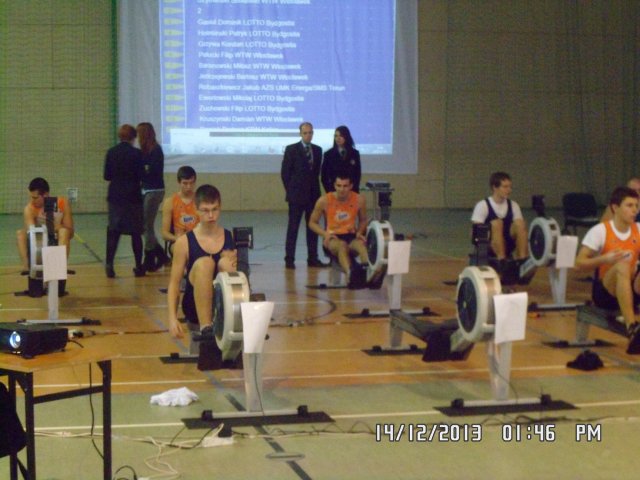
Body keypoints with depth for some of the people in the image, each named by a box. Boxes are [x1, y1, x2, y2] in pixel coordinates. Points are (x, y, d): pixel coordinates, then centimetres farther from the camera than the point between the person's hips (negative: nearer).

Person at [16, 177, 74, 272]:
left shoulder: (63, 204, -15)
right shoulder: (29, 208, -19)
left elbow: (70, 233, -13)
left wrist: (57, 227, -32)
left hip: (59, 243, -1)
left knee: (64, 231, -31)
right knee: (20, 233, -24)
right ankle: (26, 266, -36)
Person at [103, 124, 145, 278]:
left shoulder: (111, 152, 0)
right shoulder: (136, 153, -10)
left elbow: (107, 176, 4)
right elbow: (141, 176, -9)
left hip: (115, 196, 3)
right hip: (133, 196, -3)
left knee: (113, 231, 5)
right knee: (136, 232, 6)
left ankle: (109, 263, -10)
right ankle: (139, 267, 11)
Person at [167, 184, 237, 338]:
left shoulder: (231, 238, 4)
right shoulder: (184, 242, 0)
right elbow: (174, 283, 0)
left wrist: (234, 267, -17)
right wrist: (172, 318, -13)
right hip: (196, 307, -1)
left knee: (225, 262, -24)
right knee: (204, 263, -28)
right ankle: (205, 328, -36)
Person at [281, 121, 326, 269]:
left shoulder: (317, 150, 11)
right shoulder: (291, 150, -2)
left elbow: (317, 171, 16)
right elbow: (285, 172, -1)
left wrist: (315, 189, 8)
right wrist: (290, 190, -3)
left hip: (313, 194, 4)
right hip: (296, 195, -4)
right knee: (293, 228, -2)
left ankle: (313, 258, 11)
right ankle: (289, 259, 1)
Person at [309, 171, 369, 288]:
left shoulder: (359, 200, -2)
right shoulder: (324, 201, -7)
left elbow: (363, 220, 17)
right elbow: (312, 223, 5)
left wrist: (360, 232, -3)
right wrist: (325, 234, -12)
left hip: (351, 236, 2)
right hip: (332, 238, -2)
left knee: (361, 245, -36)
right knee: (342, 246, -40)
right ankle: (350, 274, -68)